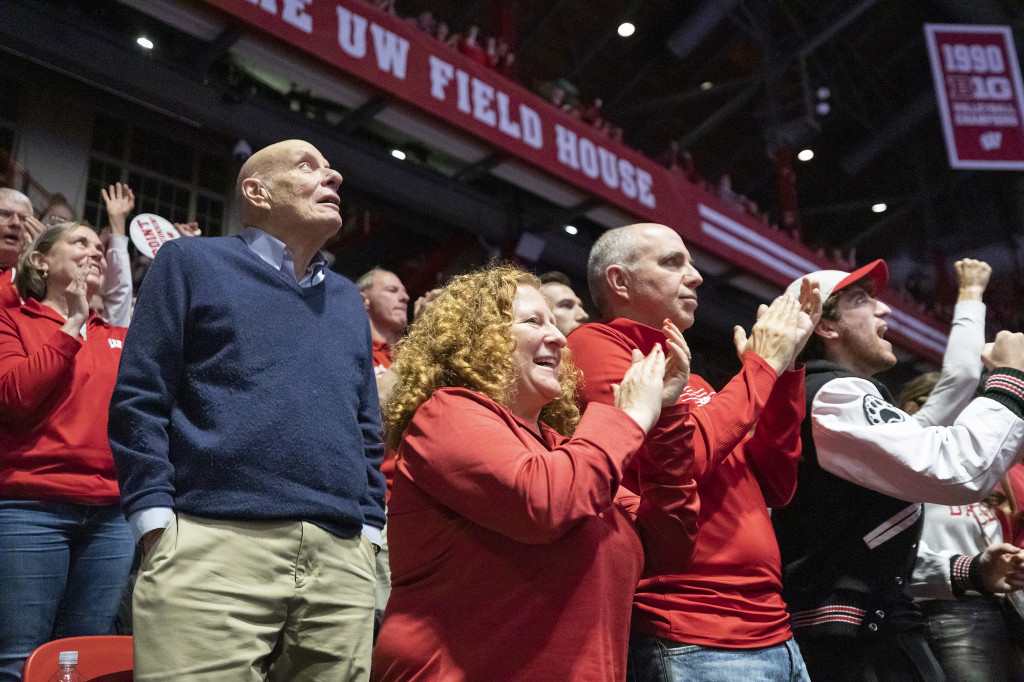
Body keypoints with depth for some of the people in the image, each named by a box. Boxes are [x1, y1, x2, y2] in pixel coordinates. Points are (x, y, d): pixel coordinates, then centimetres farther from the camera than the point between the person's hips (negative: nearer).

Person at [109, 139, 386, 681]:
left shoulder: (348, 300, 23)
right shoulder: (191, 261, 10)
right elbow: (138, 399, 2)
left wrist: (368, 529, 11)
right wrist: (159, 525, -7)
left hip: (342, 565, 5)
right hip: (212, 551, -4)